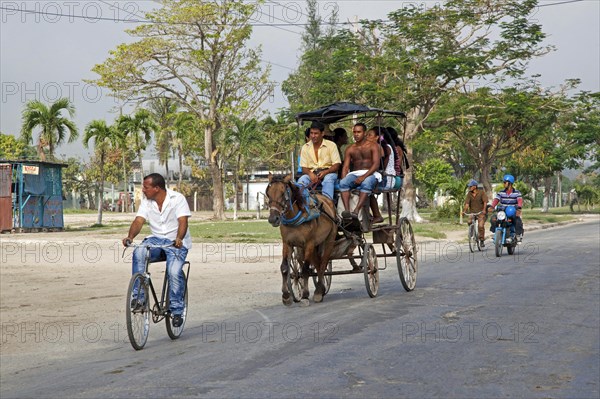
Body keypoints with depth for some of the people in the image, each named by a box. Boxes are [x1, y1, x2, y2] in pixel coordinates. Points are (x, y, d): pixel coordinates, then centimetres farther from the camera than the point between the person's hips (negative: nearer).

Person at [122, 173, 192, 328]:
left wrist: (179, 238, -41)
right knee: (138, 253, -29)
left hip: (177, 242, -4)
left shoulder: (177, 199, -10)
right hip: (156, 239, 4)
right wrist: (130, 237, -28)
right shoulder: (146, 201, 4)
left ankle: (176, 310, -10)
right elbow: (138, 221, -7)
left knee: (174, 272, -28)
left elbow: (183, 221, -21)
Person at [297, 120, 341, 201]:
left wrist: (325, 172, -22)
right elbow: (304, 167, 7)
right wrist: (310, 173, -18)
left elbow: (336, 165, -3)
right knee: (301, 180, -30)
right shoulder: (305, 147, 9)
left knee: (328, 179, -37)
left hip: (328, 173, -2)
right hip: (312, 174, 2)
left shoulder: (331, 145, 2)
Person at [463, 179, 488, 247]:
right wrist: (464, 210, -23)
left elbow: (485, 201, -14)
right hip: (472, 212, 3)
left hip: (481, 212, -3)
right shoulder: (469, 194, 1)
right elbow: (467, 203, -7)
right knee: (470, 222, -22)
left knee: (481, 226, -15)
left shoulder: (481, 192, -6)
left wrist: (484, 209, -30)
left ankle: (482, 240, 1)